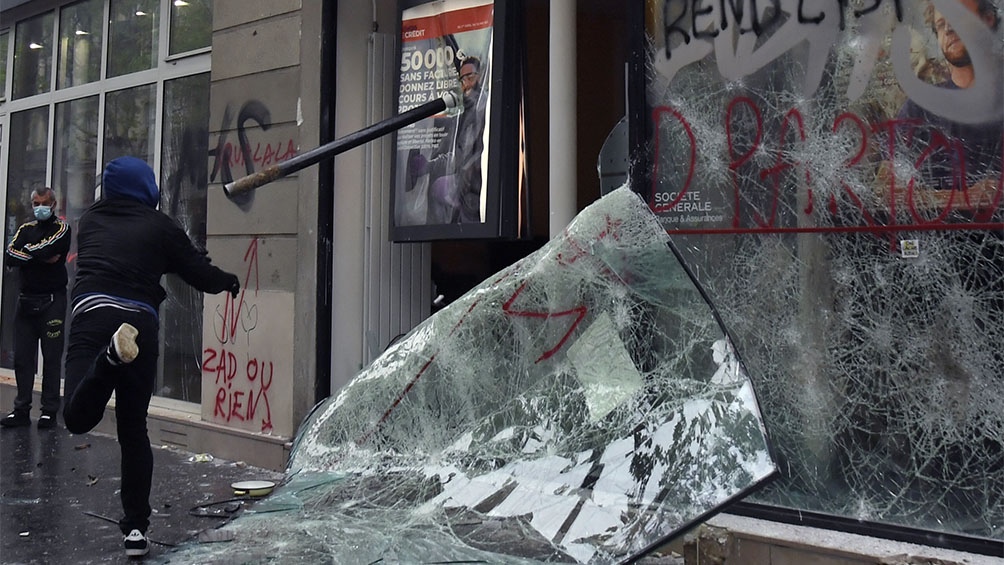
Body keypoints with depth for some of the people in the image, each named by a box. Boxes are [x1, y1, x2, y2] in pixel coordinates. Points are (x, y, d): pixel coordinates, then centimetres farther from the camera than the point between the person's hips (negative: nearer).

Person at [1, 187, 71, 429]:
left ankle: (49, 411, 3)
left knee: (51, 358, -2)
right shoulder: (26, 229, 15)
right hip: (26, 300, 5)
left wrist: (27, 250, 0)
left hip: (52, 301, -5)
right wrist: (40, 256, -11)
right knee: (22, 357, 5)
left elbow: (46, 249, -17)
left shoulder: (61, 228, 1)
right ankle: (21, 411, 12)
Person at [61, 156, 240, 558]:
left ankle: (111, 355, -41)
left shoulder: (90, 220, 17)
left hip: (90, 313, 0)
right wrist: (229, 281, 29)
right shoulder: (159, 226, 8)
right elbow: (200, 273, 8)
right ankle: (136, 527, 14)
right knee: (133, 430, 11)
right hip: (140, 320, 0)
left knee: (77, 418, -14)